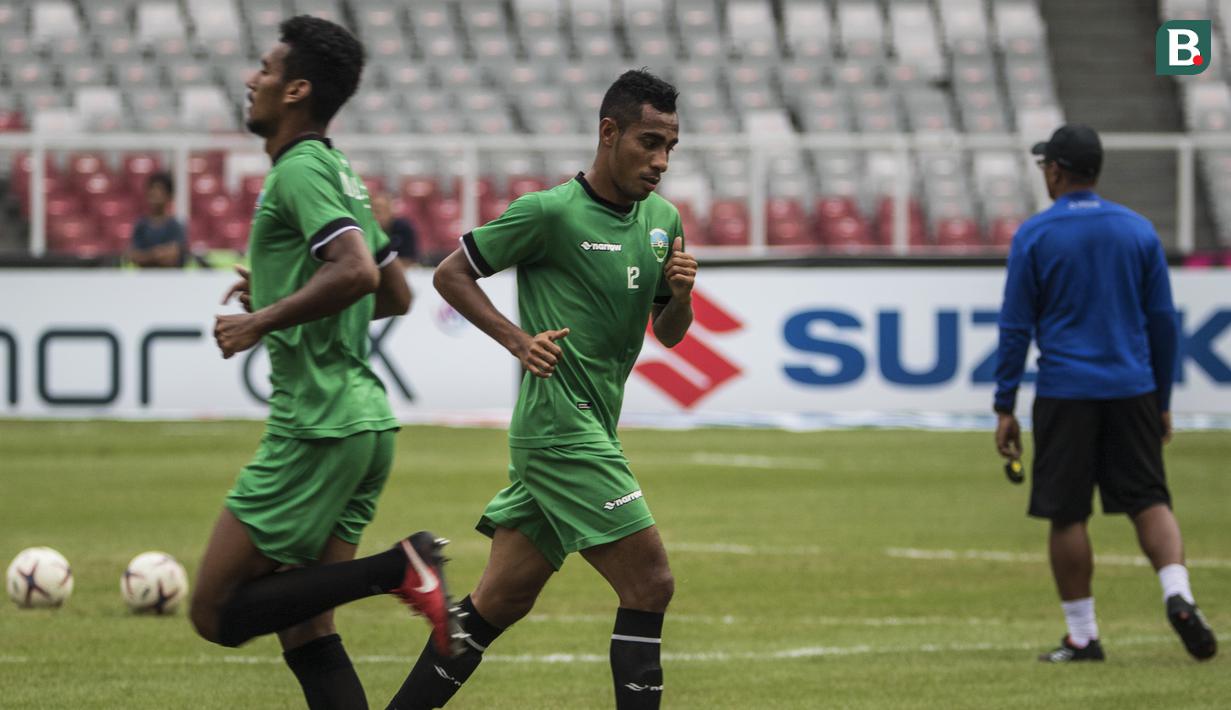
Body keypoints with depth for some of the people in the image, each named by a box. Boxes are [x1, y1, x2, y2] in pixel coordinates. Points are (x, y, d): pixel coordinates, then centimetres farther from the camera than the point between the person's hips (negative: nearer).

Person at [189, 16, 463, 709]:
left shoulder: (299, 170, -11)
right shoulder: (338, 173, 18)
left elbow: (355, 270, -26)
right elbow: (396, 294, 25)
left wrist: (264, 320, -18)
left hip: (316, 428, -10)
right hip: (365, 422, 10)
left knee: (220, 612, -6)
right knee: (308, 637, 8)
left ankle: (399, 568, -15)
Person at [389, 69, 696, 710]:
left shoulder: (663, 220, 11)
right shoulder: (550, 213, -11)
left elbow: (668, 334, 18)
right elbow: (450, 274, -3)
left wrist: (680, 292, -3)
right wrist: (518, 340, -14)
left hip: (590, 433, 8)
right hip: (560, 428, -8)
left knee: (501, 602, 10)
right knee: (649, 585, -12)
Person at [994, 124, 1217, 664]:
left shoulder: (1034, 235, -3)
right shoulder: (1138, 230, 6)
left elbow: (1015, 326, -3)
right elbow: (1163, 321, 9)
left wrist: (1005, 407, 1)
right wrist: (1162, 401, 16)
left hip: (1065, 395, -3)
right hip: (1133, 391, 3)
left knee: (1067, 516, 3)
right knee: (1149, 499, 7)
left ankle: (1082, 636, 5)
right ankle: (1178, 595, -16)